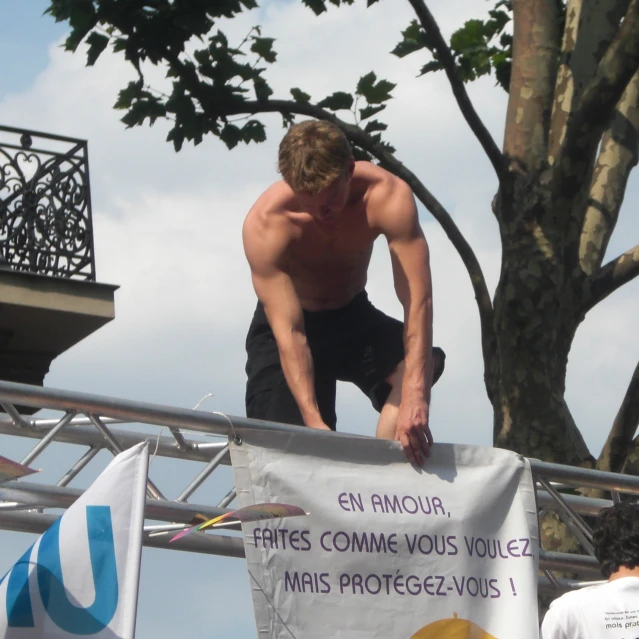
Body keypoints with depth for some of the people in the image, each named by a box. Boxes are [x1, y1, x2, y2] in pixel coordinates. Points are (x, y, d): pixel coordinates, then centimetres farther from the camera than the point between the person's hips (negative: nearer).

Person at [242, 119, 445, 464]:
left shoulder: (389, 196, -29)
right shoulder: (264, 224, -32)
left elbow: (418, 300, -35)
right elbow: (288, 332, -35)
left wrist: (414, 397, -48)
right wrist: (313, 421, -47)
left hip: (354, 318, 1)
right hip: (288, 322, -1)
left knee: (419, 366, -28)